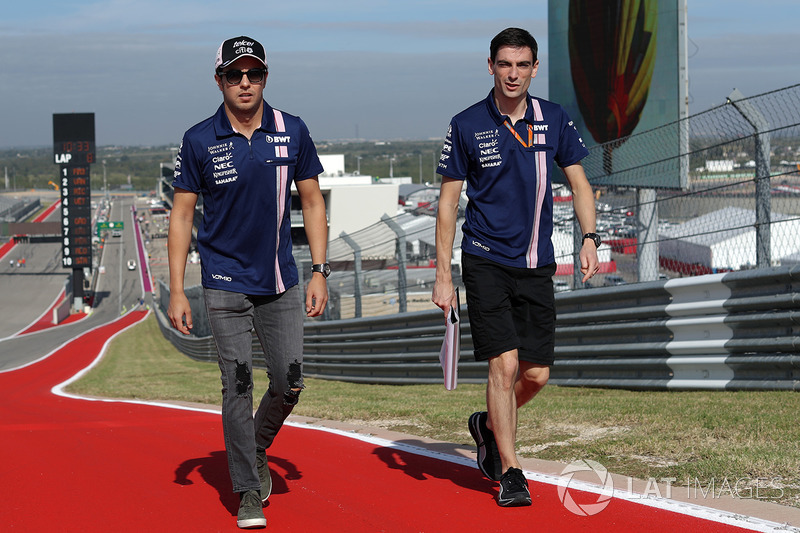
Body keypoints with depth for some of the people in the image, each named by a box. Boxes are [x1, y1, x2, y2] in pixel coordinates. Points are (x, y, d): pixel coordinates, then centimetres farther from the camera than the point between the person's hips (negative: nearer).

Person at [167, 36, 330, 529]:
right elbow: (182, 215, -1)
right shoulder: (199, 141, -6)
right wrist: (177, 292, -6)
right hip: (226, 283, -2)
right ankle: (249, 491, 6)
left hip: (281, 283, 2)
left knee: (289, 383, 3)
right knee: (238, 385, -5)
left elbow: (312, 202, 7)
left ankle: (257, 451, 31)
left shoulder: (292, 132, -1)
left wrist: (320, 272, 0)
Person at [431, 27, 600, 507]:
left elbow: (580, 183, 11)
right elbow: (448, 202, 0)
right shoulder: (467, 126, -4)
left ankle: (489, 426, 33)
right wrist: (443, 275, -4)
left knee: (536, 374, 3)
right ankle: (510, 472, -3)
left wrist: (590, 239, -6)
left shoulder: (555, 120, 3)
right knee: (504, 364, -12)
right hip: (485, 261, -3)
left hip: (537, 264, 3)